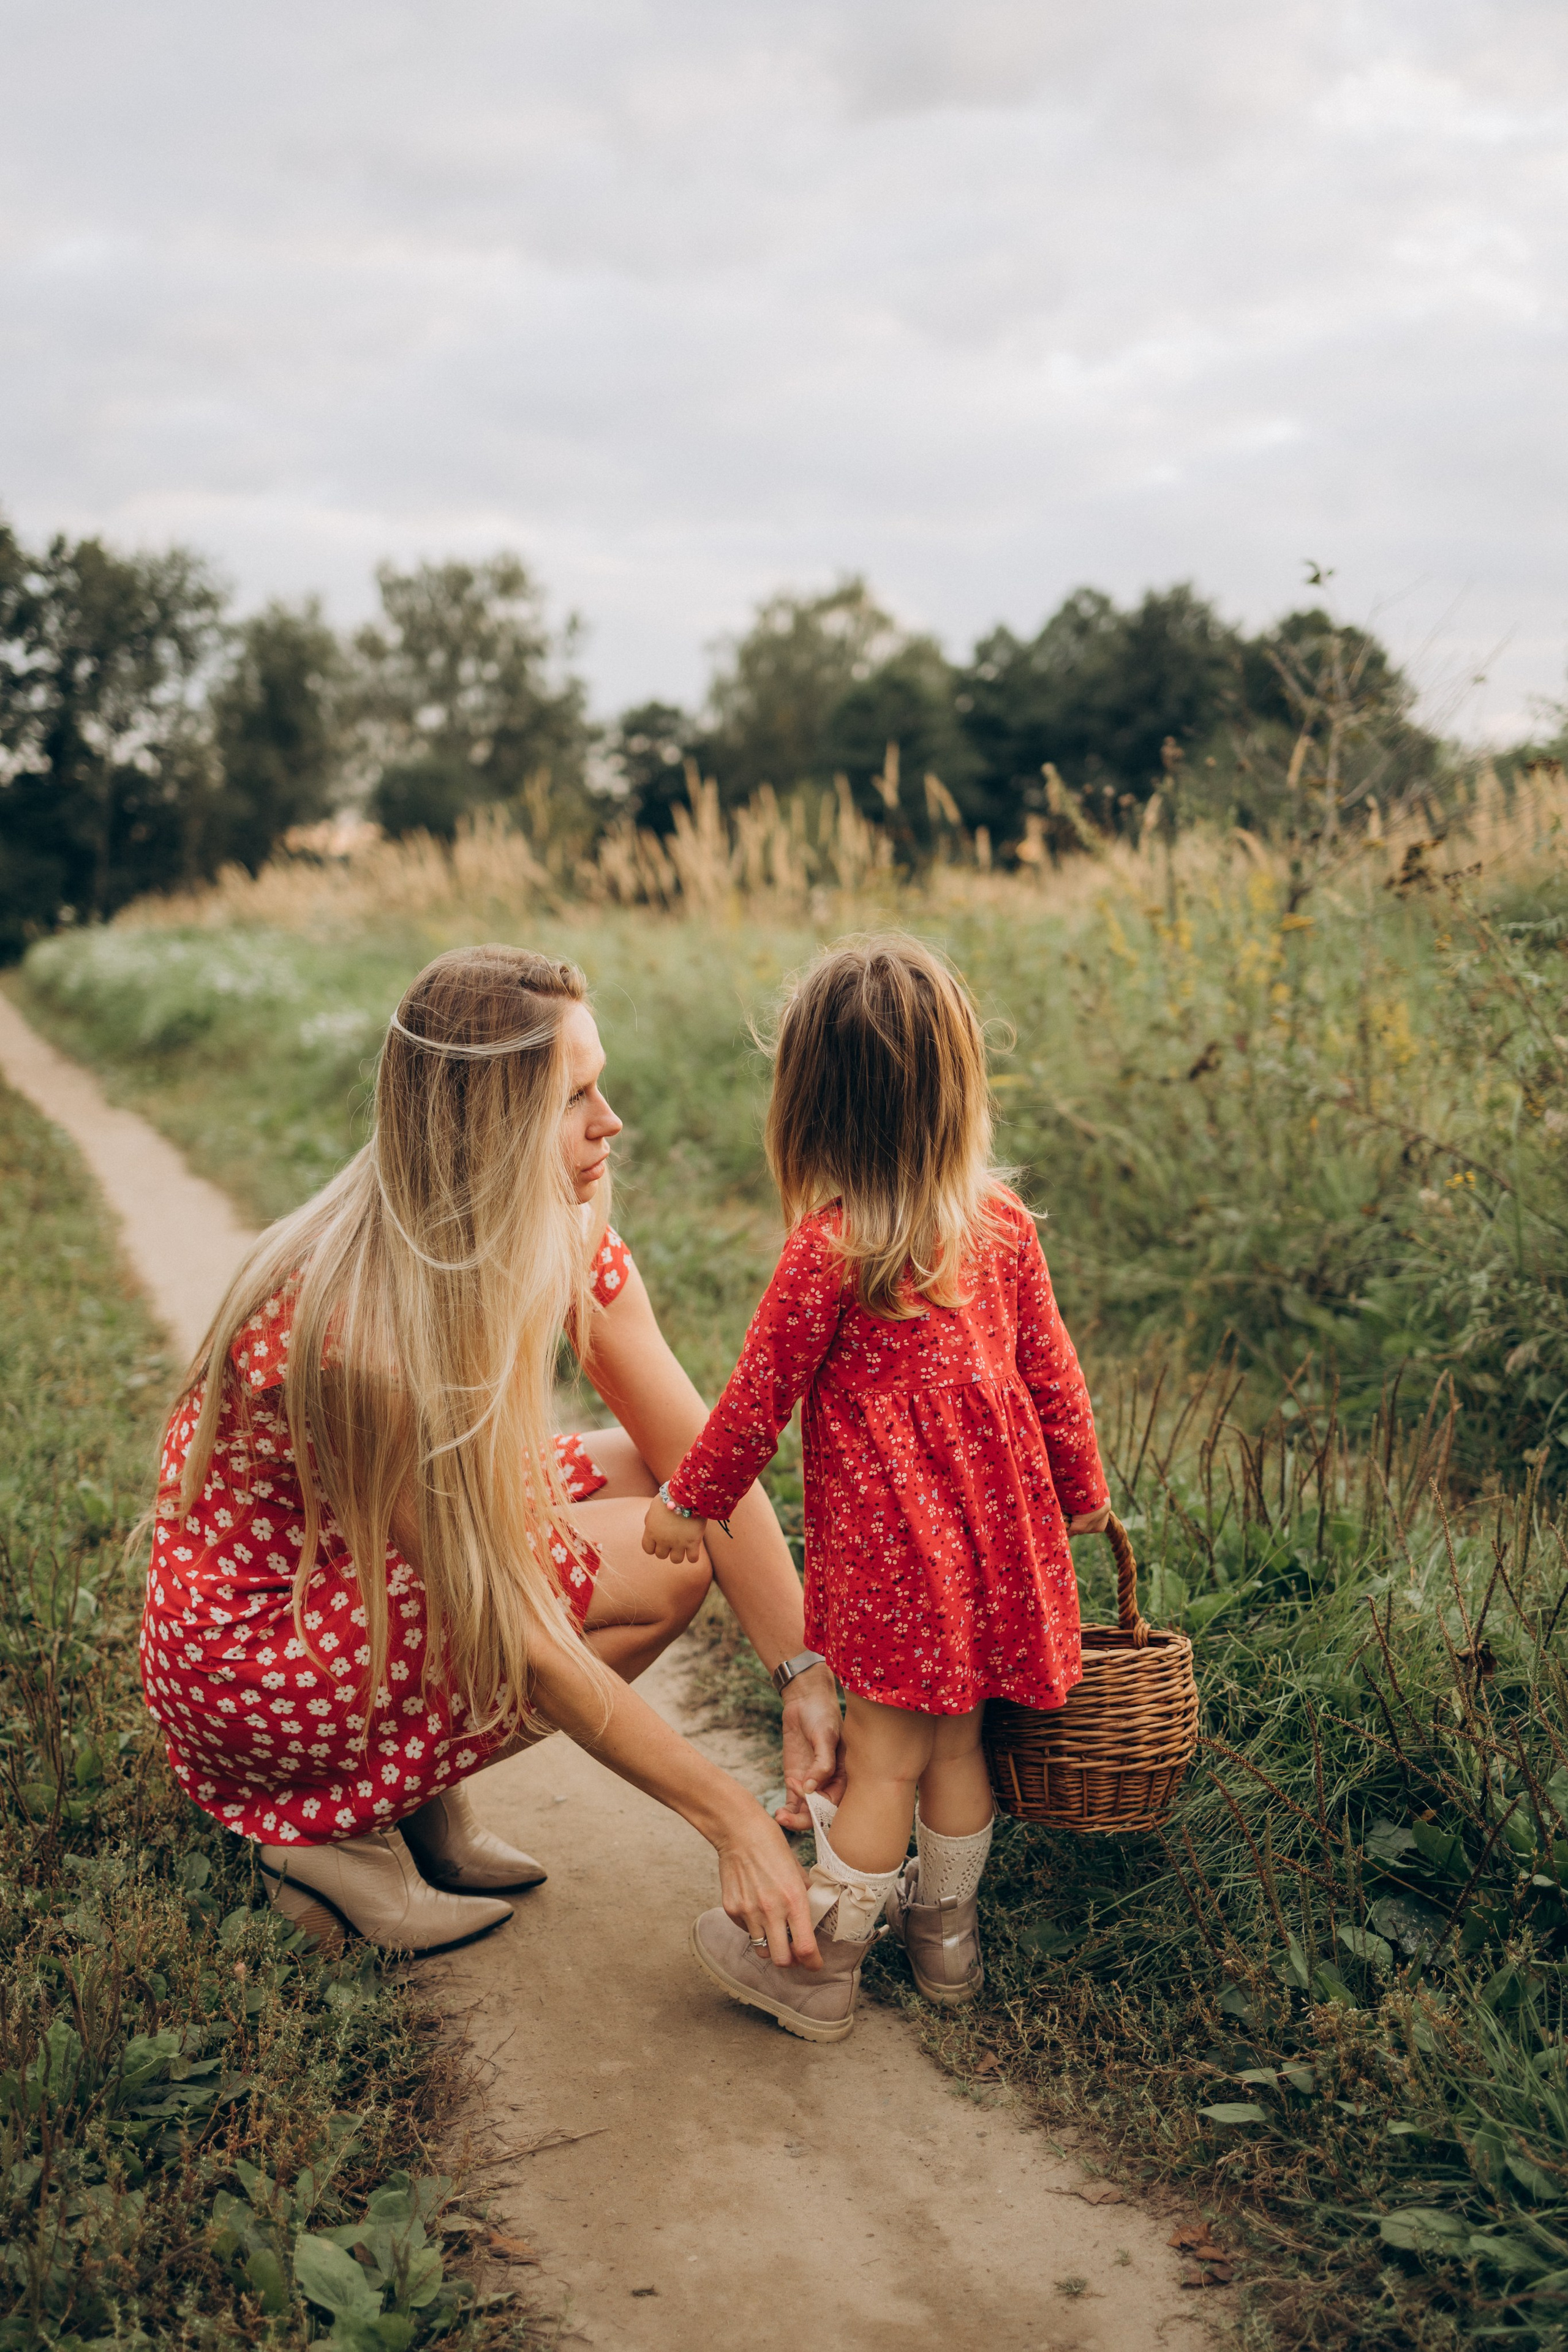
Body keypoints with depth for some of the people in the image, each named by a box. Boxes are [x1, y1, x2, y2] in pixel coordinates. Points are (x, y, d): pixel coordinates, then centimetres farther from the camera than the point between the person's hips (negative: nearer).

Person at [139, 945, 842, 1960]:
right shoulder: (362, 1329, -34)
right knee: (666, 1558, -15)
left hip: (387, 1566, 8)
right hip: (256, 1651, -8)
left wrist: (807, 1675, -17)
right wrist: (733, 1821, -24)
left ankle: (427, 1799, 4)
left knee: (642, 1472, -4)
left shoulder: (567, 1238, -11)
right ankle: (340, 1827, -3)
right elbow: (520, 1637, -28)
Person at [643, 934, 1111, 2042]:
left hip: (886, 1536, -5)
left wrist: (691, 1499, 6)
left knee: (884, 1756, 5)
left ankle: (819, 1969, 20)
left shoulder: (828, 1248, -17)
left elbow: (760, 1397, -9)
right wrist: (1082, 1491, 22)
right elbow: (1052, 1374, 7)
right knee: (955, 1741, 19)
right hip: (991, 1526, 5)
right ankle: (946, 1938, 34)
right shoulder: (1005, 1223, -2)